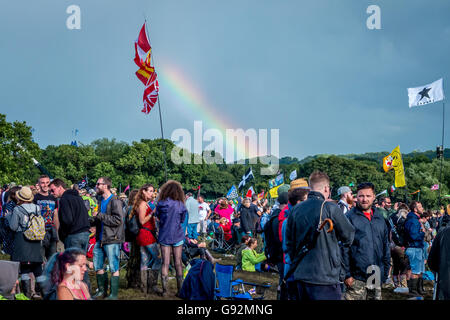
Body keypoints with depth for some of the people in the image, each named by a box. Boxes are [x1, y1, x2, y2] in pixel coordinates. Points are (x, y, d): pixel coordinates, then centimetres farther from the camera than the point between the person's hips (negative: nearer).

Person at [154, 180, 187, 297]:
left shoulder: (160, 204, -6)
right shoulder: (180, 205, -8)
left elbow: (157, 217, 5)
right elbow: (182, 220, 2)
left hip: (164, 236, 1)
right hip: (177, 236, -1)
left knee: (165, 263, 4)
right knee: (178, 263, 6)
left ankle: (164, 289, 3)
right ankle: (180, 289, 9)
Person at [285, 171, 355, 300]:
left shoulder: (296, 209, 4)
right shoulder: (330, 208, -12)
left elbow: (289, 242, 11)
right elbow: (349, 236, -3)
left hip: (300, 276, 6)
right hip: (324, 277, -6)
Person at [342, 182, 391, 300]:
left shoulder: (380, 218, 12)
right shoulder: (350, 217, -5)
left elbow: (386, 246, 19)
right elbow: (344, 248, -8)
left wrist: (386, 271, 12)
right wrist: (347, 274, -13)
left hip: (377, 277, 5)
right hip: (356, 277, -5)